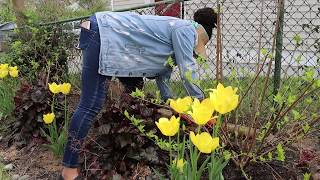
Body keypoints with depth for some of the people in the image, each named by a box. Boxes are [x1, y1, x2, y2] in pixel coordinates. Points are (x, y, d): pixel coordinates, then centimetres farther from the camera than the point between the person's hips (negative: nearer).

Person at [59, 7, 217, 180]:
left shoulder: (176, 35, 22)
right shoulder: (185, 29, -7)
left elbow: (162, 74, 24)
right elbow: (187, 71, -12)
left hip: (114, 41, 11)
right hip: (101, 34, -11)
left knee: (136, 90, 18)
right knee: (90, 106, -13)